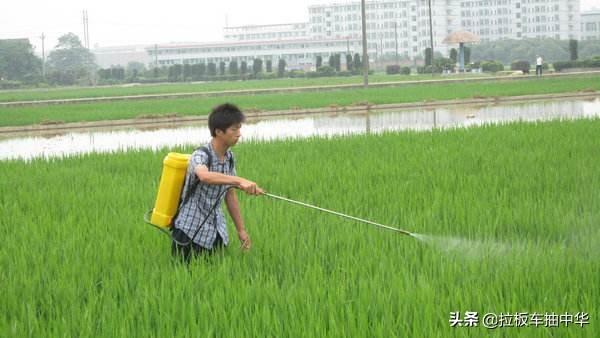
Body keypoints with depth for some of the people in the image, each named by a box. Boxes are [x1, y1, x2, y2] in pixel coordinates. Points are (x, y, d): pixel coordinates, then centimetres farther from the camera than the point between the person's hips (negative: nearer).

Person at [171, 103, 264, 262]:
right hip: (191, 232, -7)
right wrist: (240, 181, -55)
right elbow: (205, 176, -44)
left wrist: (241, 229, 14)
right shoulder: (201, 155, -20)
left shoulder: (230, 158, 4)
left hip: (217, 232, 7)